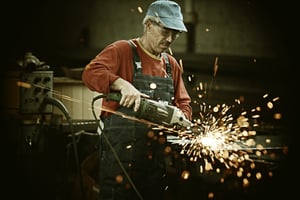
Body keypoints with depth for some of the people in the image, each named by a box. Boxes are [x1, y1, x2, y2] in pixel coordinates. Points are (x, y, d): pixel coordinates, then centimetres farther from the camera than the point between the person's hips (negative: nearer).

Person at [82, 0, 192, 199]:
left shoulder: (172, 64, 16)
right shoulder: (122, 50, -4)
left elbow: (184, 103, 19)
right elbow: (91, 72, -19)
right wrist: (122, 83, -33)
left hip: (157, 155, 6)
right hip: (121, 151, -6)